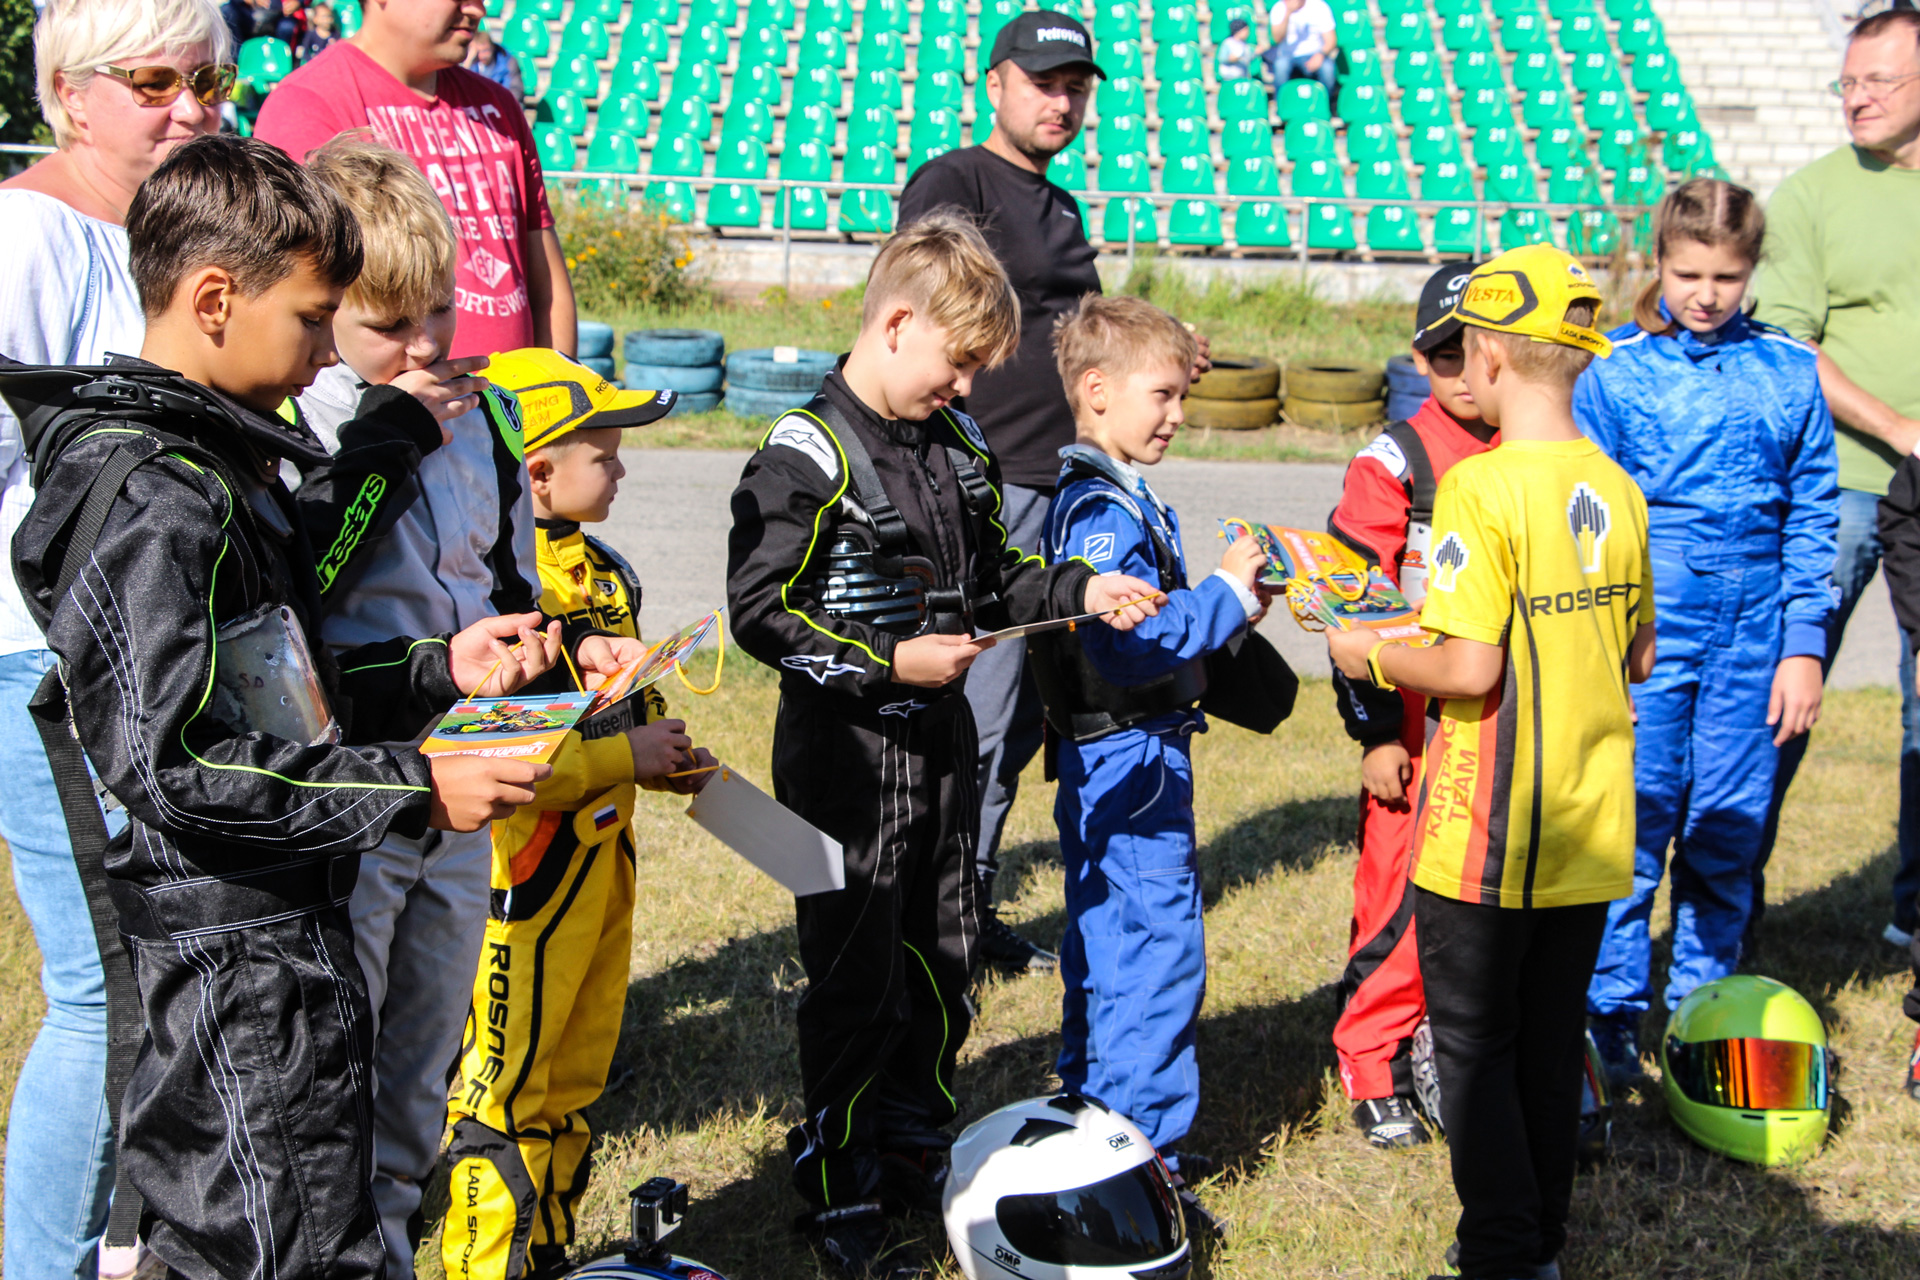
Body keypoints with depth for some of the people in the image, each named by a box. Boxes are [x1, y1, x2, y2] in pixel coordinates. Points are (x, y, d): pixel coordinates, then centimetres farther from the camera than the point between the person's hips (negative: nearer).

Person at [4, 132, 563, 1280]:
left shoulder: (222, 467, 14)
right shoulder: (152, 504, -19)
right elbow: (172, 764, -25)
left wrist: (440, 671, 12)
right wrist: (411, 792, -21)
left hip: (284, 931, 10)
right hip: (237, 957, -10)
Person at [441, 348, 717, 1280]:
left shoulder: (604, 571, 11)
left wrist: (667, 750, 7)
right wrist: (624, 756, -20)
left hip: (602, 853, 10)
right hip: (528, 868, -10)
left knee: (575, 1080, 18)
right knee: (507, 1088, 0)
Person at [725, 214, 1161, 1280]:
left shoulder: (959, 448, 8)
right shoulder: (808, 456, -15)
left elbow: (996, 579, 19)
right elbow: (760, 611, -18)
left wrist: (1081, 591, 3)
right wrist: (886, 663, -22)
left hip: (942, 742, 7)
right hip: (847, 756, -7)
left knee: (943, 964, 15)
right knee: (858, 981, -1)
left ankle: (915, 1155, 32)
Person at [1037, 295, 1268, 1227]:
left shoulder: (1116, 501, 15)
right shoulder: (1102, 514, -18)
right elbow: (1128, 651, -26)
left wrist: (1227, 603, 6)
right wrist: (1225, 597, -19)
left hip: (1113, 764, 11)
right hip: (1129, 763, -11)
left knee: (1105, 949, 17)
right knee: (1158, 953, -6)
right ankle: (1141, 1153, 0)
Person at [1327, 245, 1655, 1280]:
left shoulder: (1481, 487, -19)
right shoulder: (1617, 491, 3)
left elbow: (1470, 670, -23)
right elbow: (1639, 656, 12)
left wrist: (1370, 655, -6)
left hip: (1486, 834, -7)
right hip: (1591, 832, 7)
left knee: (1474, 1044, 7)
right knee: (1551, 1040, 18)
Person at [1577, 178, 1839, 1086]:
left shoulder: (1789, 373, 6)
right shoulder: (1612, 370, 0)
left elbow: (1811, 518, 9)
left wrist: (1803, 646, 5)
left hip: (1751, 641, 2)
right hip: (1642, 635, -2)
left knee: (1729, 832, 8)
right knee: (1630, 826, 0)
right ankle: (1611, 1013, 13)